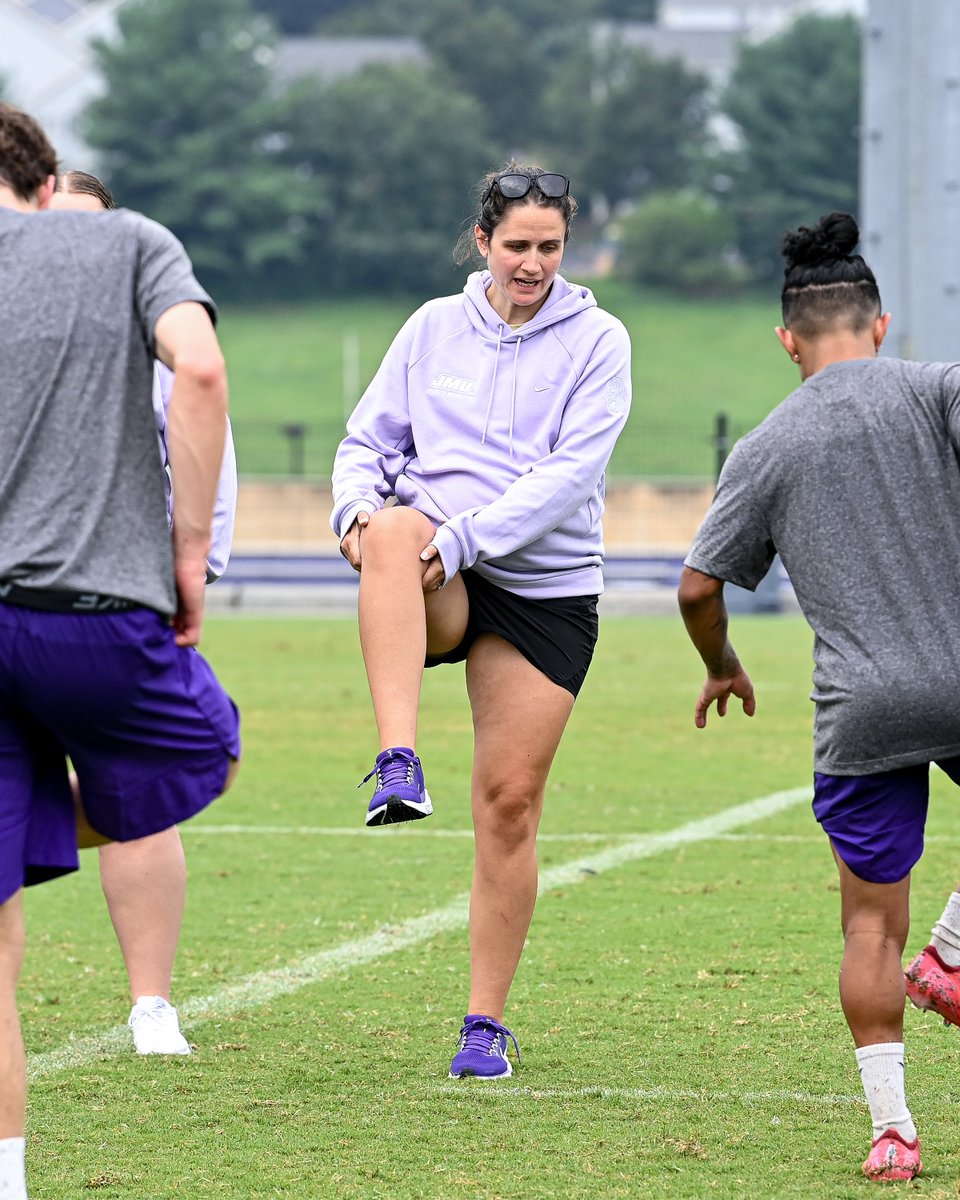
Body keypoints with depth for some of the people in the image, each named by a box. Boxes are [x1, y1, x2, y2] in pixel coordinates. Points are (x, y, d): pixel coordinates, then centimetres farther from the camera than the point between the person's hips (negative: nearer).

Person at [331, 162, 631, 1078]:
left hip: (546, 590, -1)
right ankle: (398, 763, -48)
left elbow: (569, 473, -10)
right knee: (394, 527, -36)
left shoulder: (596, 341, 1)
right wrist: (356, 507, -13)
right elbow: (369, 438, 10)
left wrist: (461, 537, -20)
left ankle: (487, 1024, 9)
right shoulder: (434, 328, 9)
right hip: (436, 587, 1)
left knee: (509, 800, -3)